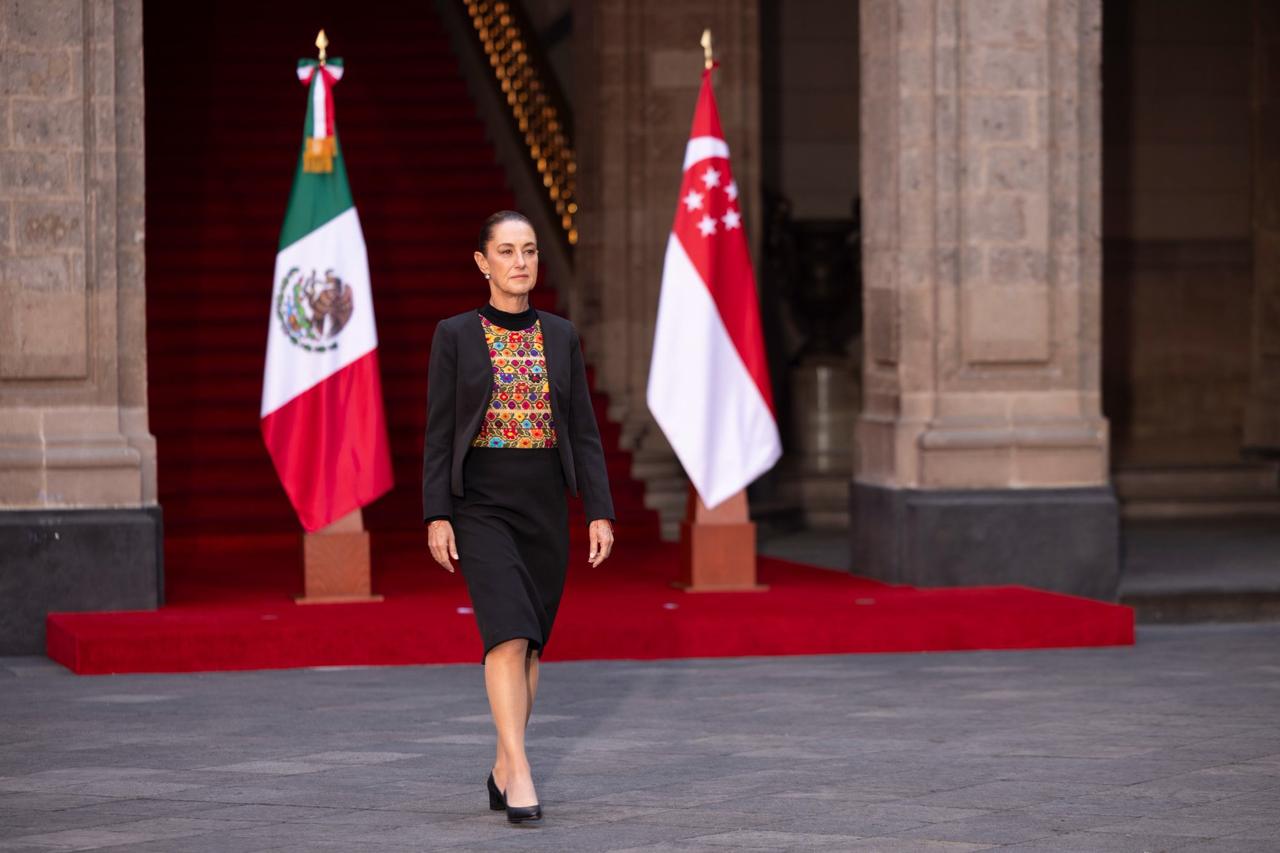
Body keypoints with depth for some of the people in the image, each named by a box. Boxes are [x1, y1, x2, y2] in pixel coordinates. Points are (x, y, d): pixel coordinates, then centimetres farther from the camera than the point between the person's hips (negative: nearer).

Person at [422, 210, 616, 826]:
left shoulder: (561, 336, 7)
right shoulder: (454, 336, -1)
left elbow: (584, 433, 7)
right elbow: (439, 433, -3)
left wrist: (600, 513, 0)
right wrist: (436, 517, -10)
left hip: (545, 508, 4)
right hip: (481, 508, -4)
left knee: (529, 643, 9)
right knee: (508, 634, -19)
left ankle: (503, 770, 23)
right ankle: (521, 777, -22)